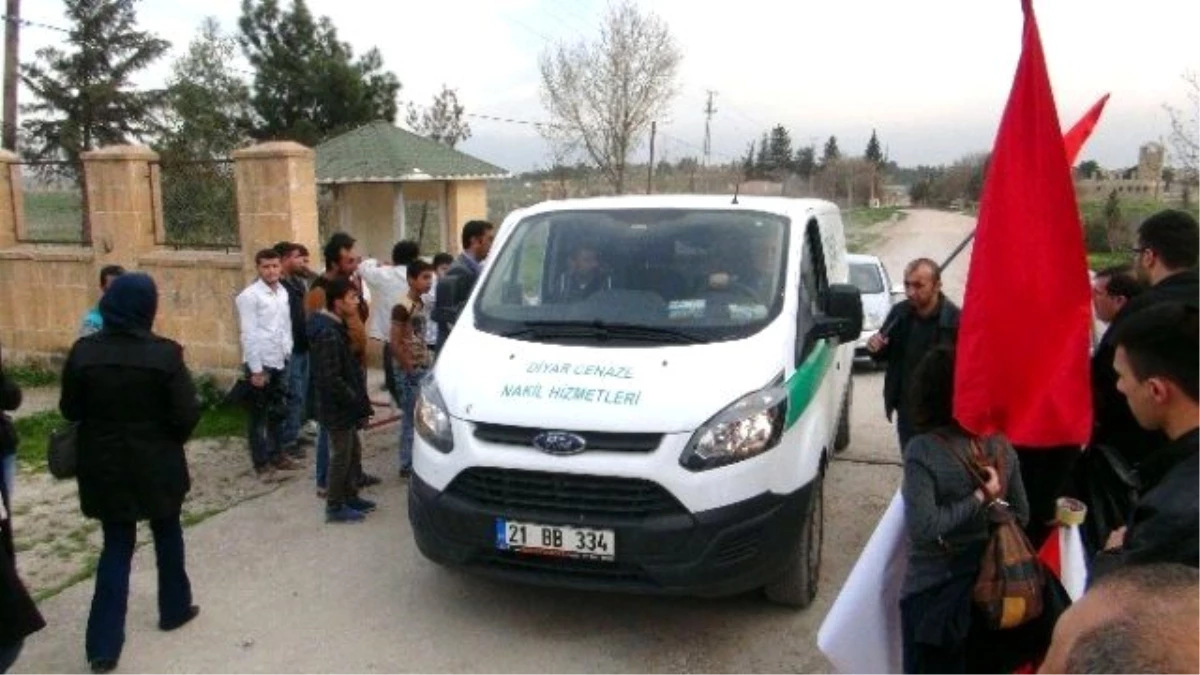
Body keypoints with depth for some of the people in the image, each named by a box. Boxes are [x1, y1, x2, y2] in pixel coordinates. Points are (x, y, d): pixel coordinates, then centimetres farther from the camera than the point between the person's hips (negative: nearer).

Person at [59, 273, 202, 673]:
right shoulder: (165, 354, -17)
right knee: (167, 535, 20)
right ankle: (175, 608, 37)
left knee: (116, 546, 11)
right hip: (157, 465, -2)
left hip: (104, 466, 2)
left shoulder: (84, 352, -9)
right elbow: (187, 416, -15)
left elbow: (70, 410, 2)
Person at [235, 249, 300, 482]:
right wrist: (256, 369, -17)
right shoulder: (249, 296, -12)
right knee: (259, 415, 5)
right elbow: (249, 335, -15)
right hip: (260, 363, -6)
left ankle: (276, 455, 30)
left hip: (280, 362, 6)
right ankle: (261, 463, 14)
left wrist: (288, 354, 6)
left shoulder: (283, 292, 7)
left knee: (279, 411, 16)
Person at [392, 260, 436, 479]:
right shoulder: (402, 307, -15)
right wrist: (410, 369, -14)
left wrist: (429, 362, 10)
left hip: (424, 369, 8)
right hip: (410, 372, -8)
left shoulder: (423, 305, 11)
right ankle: (407, 465, 7)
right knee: (411, 419, -2)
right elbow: (395, 344, -17)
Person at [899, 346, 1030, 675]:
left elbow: (922, 528, -26)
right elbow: (1021, 516, 7)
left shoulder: (923, 450, -20)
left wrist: (978, 498, -18)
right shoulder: (1000, 444, -3)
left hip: (935, 593, -5)